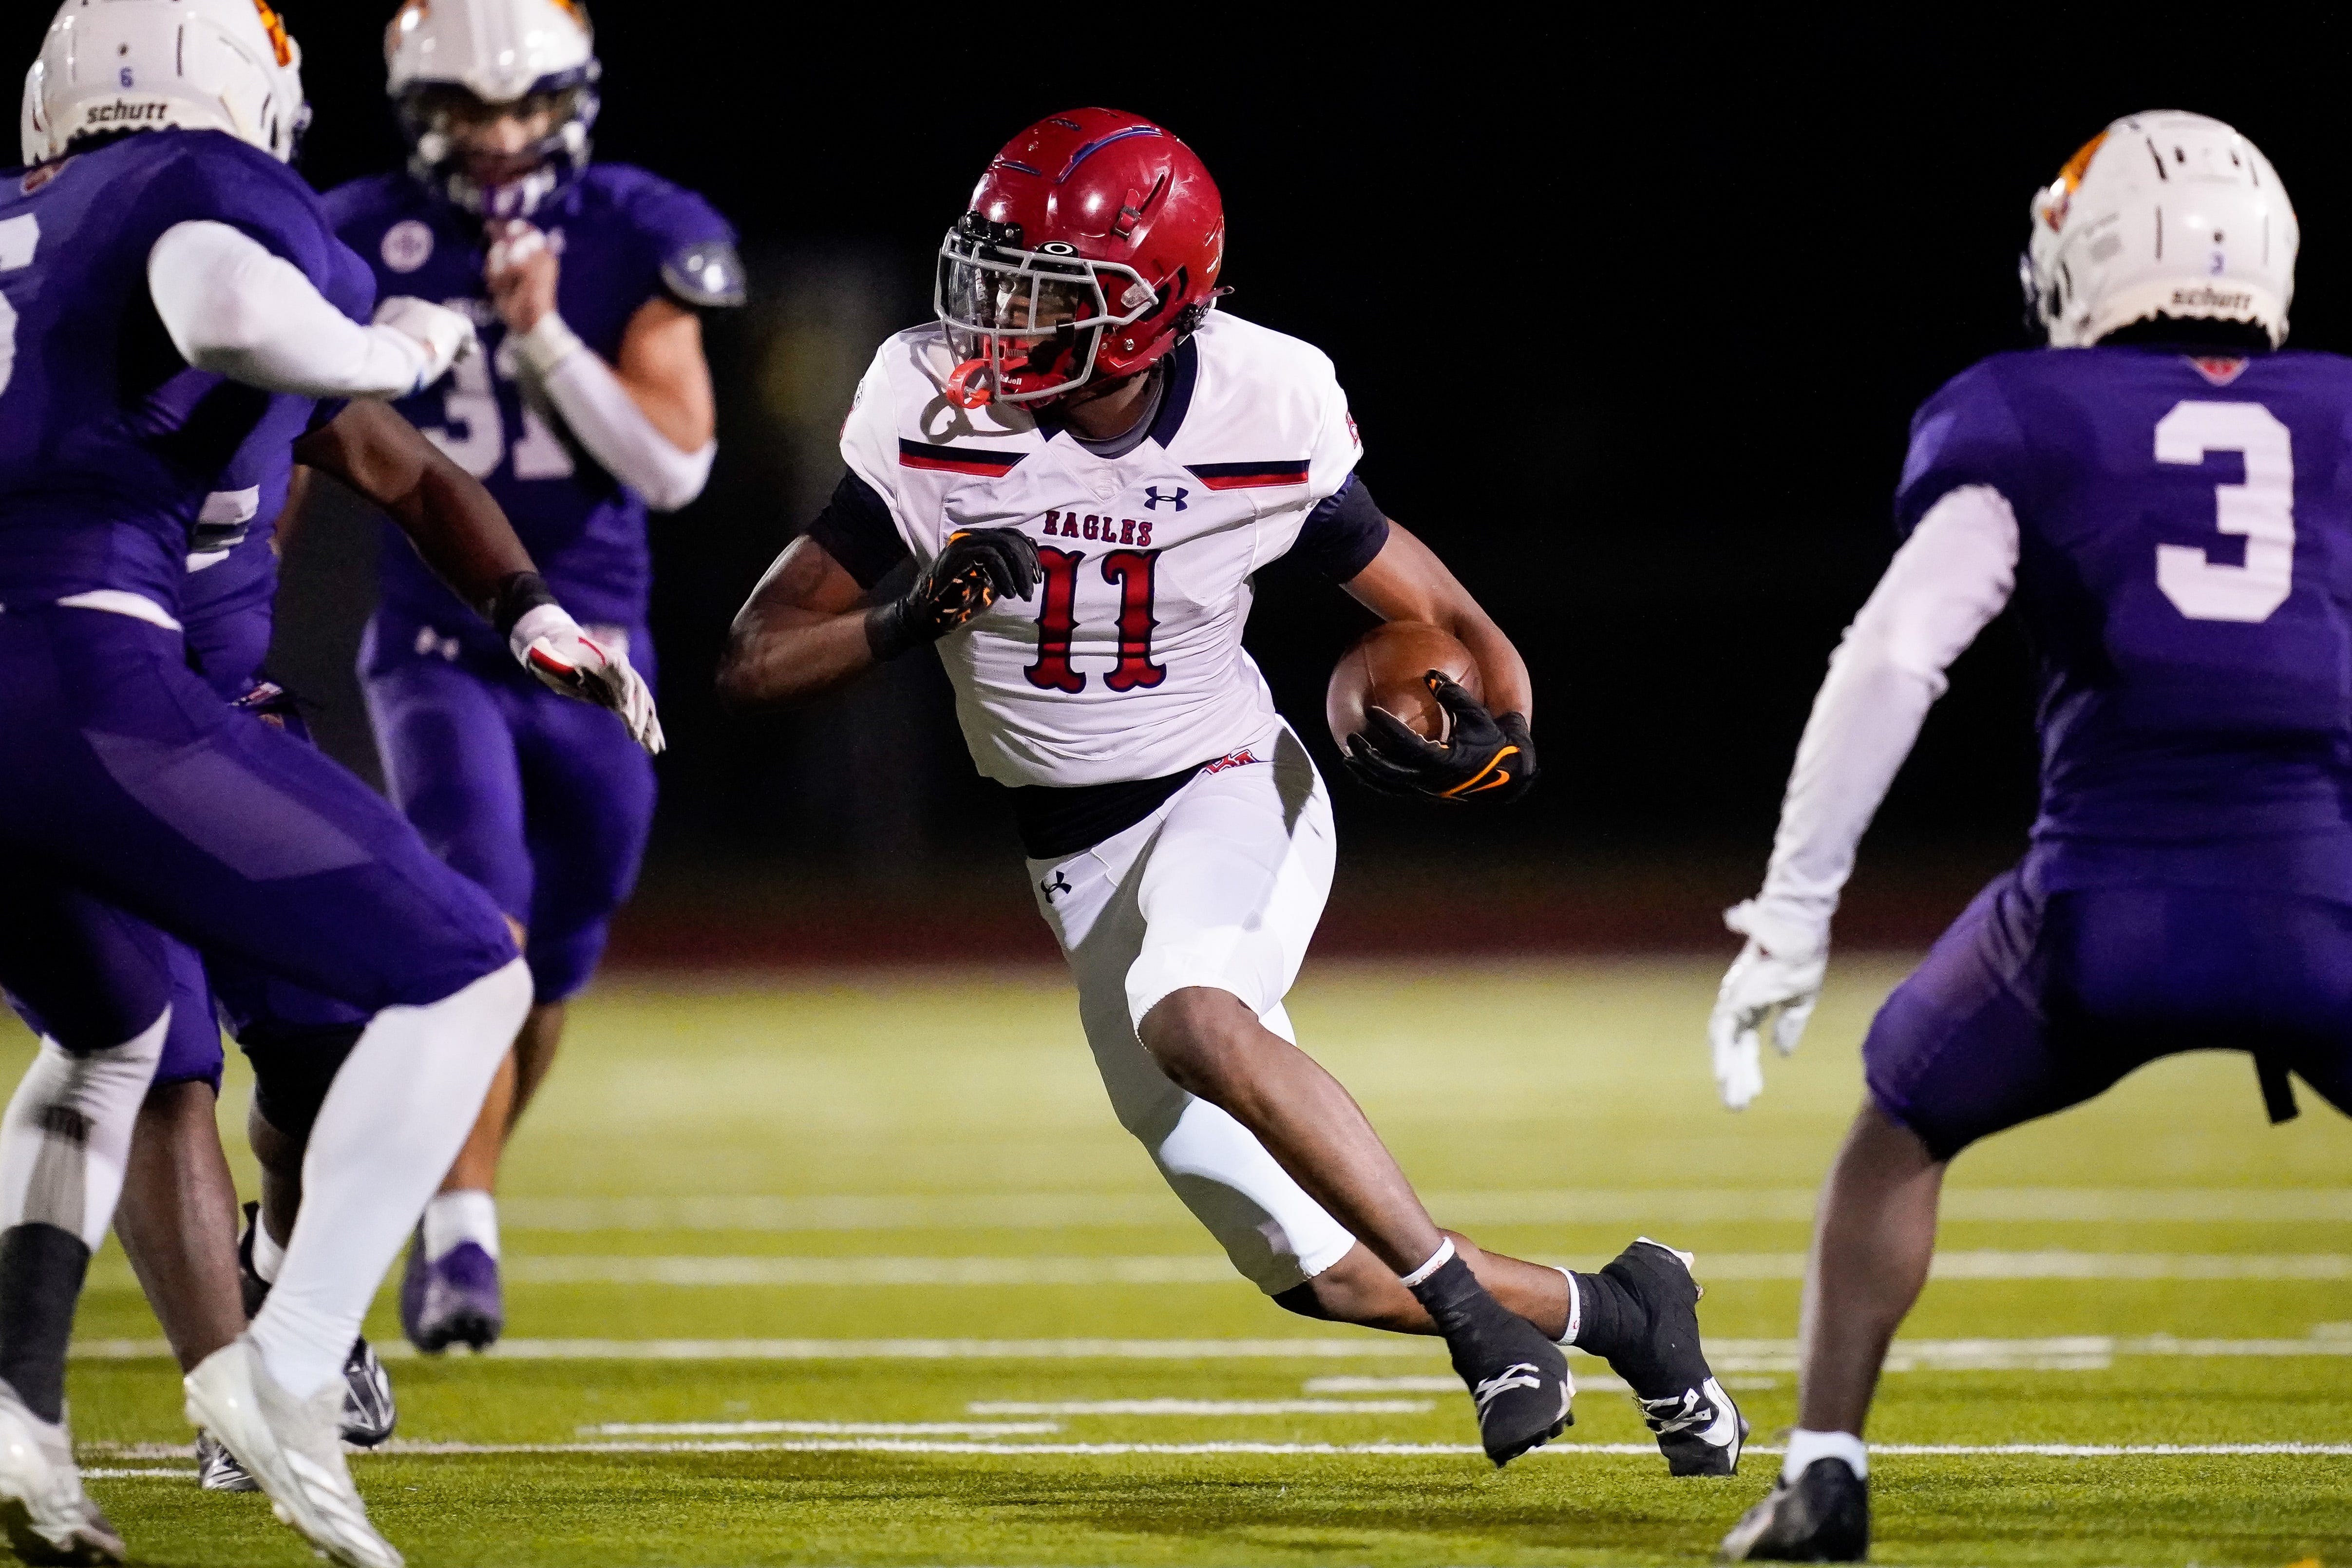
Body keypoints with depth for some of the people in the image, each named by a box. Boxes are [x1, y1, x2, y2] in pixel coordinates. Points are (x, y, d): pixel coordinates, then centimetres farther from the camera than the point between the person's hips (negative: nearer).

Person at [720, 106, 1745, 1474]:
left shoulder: (1264, 423, -16)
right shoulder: (940, 422, -15)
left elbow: (1455, 628, -6)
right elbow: (753, 664, -14)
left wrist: (1494, 738, -28)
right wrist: (909, 619, -34)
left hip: (1235, 795, -3)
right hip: (1086, 860, 3)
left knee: (1190, 1015, -38)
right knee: (1313, 1261, 1)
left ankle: (1473, 1309, -27)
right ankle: (1609, 1311, 24)